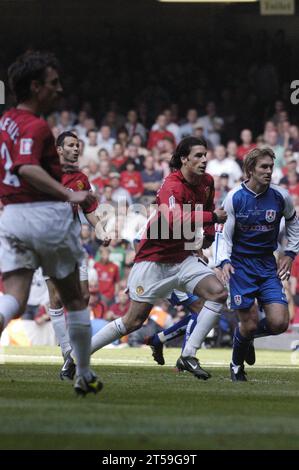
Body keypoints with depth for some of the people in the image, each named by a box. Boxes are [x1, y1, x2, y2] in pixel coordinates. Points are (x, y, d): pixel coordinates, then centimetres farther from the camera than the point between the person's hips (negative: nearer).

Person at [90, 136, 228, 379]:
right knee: (134, 321, -4)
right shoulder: (172, 186, -22)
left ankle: (188, 356, -11)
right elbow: (174, 220, -42)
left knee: (219, 293, -15)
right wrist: (212, 217, -34)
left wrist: (209, 234, 9)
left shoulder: (207, 181, 3)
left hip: (183, 257, 7)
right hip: (154, 259, -7)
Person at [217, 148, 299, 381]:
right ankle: (237, 365, 22)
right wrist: (225, 261, -18)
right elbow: (226, 235, -3)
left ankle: (248, 336, 23)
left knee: (279, 323, -11)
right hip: (240, 264, -2)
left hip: (268, 264, 3)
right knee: (249, 323, -7)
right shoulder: (234, 198, -10)